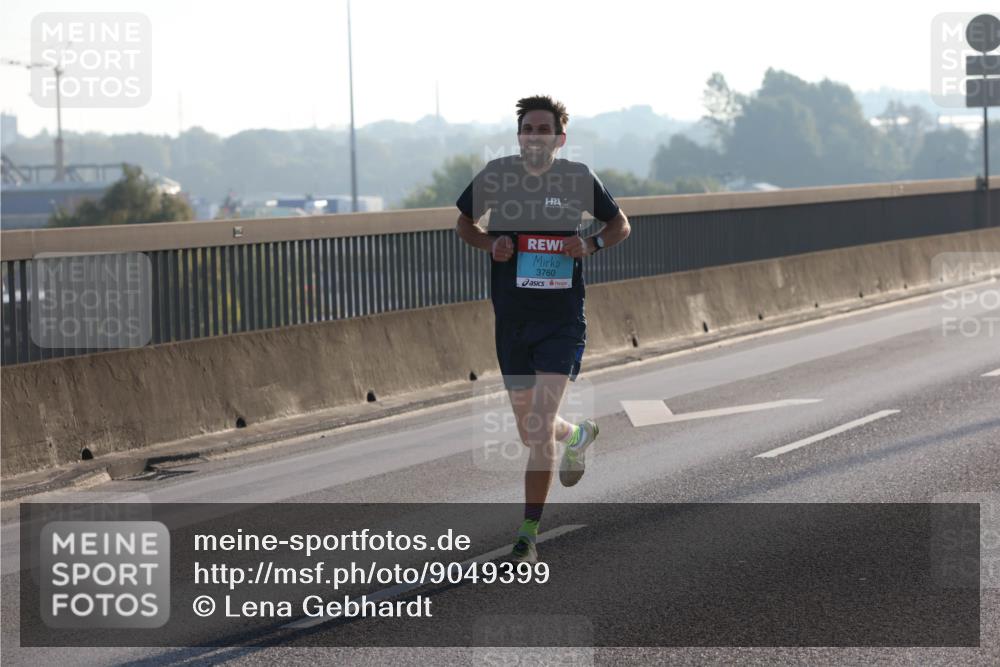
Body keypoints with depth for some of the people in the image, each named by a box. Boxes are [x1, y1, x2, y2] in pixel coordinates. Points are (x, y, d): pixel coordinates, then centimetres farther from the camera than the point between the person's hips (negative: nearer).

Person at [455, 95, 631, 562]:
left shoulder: (578, 178, -3)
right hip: (511, 321, 3)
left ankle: (529, 534, -7)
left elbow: (620, 224, 11)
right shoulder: (497, 175, -1)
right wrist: (490, 244, -7)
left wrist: (592, 245, -9)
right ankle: (578, 436, 49)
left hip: (562, 321, -3)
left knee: (540, 425, -14)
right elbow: (464, 223, 14)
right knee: (529, 431, 13)